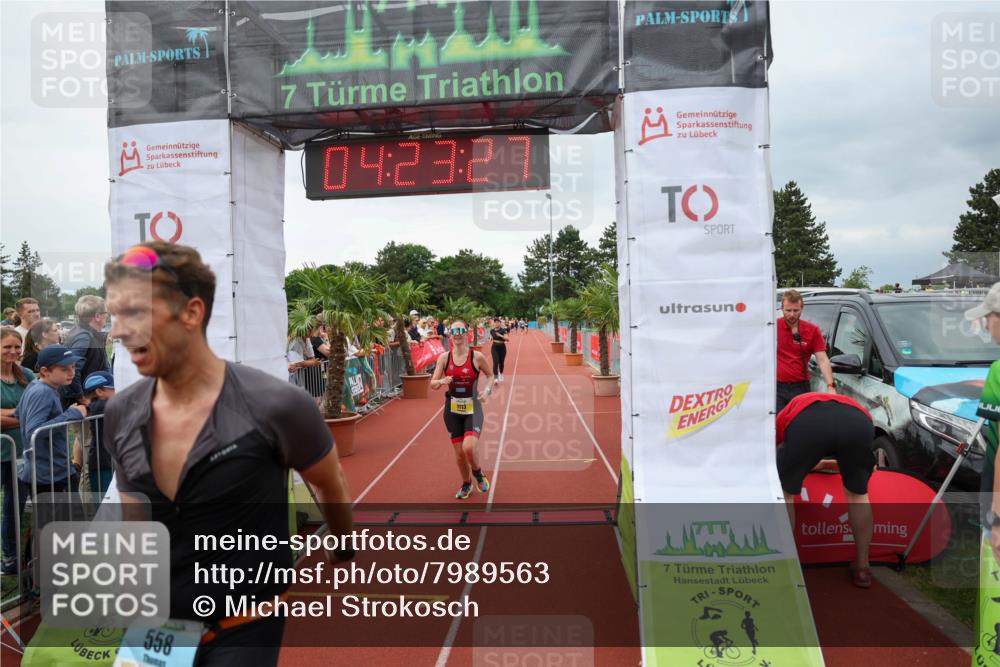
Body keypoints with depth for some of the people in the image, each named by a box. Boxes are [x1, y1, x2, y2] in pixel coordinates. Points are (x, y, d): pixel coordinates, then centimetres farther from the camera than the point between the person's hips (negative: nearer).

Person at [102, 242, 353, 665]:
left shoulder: (275, 406, -23)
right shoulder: (119, 415, -7)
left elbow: (331, 488, -4)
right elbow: (133, 512, 10)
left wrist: (343, 558, 11)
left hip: (243, 630, -5)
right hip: (154, 625, 5)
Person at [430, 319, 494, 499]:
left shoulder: (477, 357, -8)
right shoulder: (444, 358, -3)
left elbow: (490, 375, 9)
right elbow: (432, 384, -2)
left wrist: (487, 390, -9)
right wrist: (442, 381, -24)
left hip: (473, 409, -2)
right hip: (452, 409, 3)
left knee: (468, 448, -21)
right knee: (459, 452, 10)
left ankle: (478, 473, 13)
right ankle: (466, 484, 36)